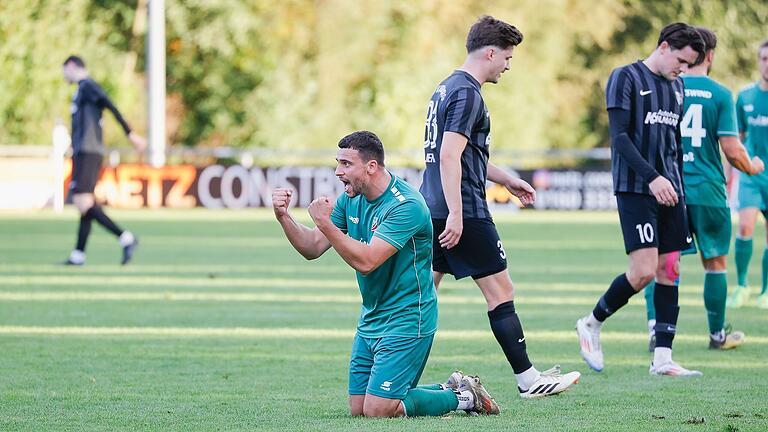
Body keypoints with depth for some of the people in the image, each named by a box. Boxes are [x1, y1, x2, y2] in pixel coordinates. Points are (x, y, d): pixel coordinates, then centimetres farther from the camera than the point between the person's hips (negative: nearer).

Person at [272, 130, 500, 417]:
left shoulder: (406, 205, -23)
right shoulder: (352, 199, 4)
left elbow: (366, 261, -30)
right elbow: (313, 248, 5)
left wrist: (324, 222, -31)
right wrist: (284, 217, -11)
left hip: (405, 319, -9)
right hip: (371, 318, 9)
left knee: (377, 410, -13)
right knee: (358, 410, 7)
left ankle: (463, 396, 8)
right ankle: (450, 388, 22)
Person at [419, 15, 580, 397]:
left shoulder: (448, 89, 18)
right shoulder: (466, 94, -14)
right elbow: (450, 156, -23)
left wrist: (505, 180, 37)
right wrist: (456, 215, -27)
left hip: (431, 209, 10)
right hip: (464, 214, -10)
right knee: (500, 291, -1)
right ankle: (528, 379, 4)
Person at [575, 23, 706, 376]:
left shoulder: (676, 87, 17)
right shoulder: (626, 78, -5)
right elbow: (620, 137, -13)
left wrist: (679, 187, 18)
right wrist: (652, 177, -21)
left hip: (669, 190, 7)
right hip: (635, 189, -7)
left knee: (669, 271, 2)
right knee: (643, 271, -15)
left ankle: (662, 357, 3)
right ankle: (591, 324, 7)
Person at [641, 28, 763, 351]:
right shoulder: (720, 94, -5)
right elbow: (732, 149, -8)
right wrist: (752, 168, 12)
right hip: (707, 190, -2)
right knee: (715, 263, 12)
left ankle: (655, 325, -14)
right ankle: (717, 334, 22)